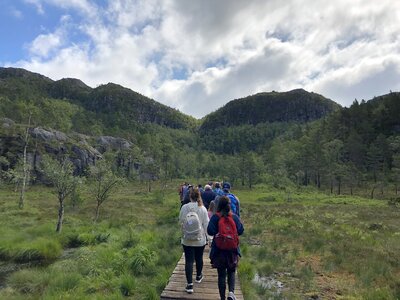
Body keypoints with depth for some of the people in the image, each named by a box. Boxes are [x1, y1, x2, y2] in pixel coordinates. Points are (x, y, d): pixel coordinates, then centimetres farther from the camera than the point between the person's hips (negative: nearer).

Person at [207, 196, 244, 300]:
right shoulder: (234, 217, -5)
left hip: (219, 249, -1)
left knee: (221, 274, 11)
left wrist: (218, 232, 2)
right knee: (231, 272, 18)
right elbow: (240, 230, -5)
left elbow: (210, 231, -18)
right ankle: (231, 291, -2)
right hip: (232, 249, 1)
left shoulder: (215, 217, -11)